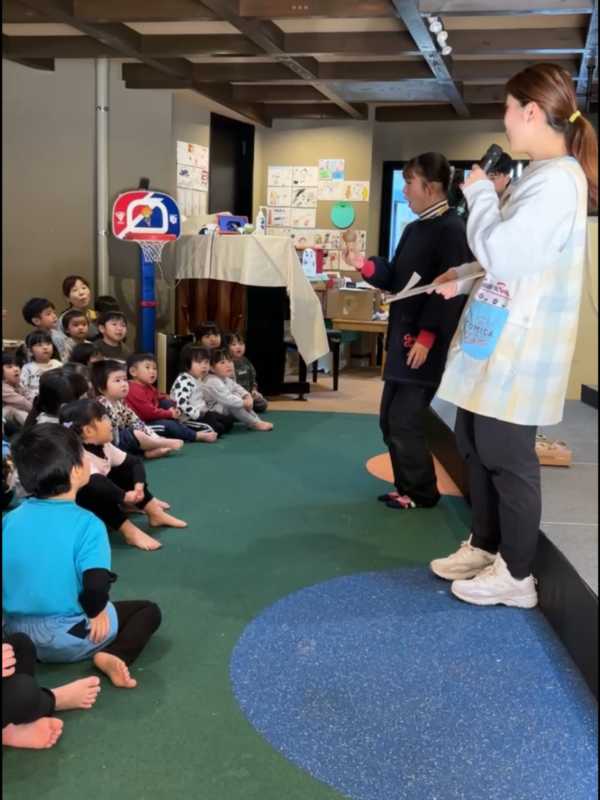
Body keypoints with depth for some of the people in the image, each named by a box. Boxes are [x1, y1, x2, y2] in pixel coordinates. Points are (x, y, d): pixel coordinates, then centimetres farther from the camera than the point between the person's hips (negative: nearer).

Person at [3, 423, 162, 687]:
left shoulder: (10, 520, -3)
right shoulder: (86, 523, -18)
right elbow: (95, 586, -27)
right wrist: (95, 612, -7)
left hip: (15, 633, 5)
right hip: (68, 636, -5)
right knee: (149, 610, 13)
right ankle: (111, 656, -11)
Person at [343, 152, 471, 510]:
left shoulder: (452, 230, -14)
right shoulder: (415, 229, 15)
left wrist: (426, 337, -22)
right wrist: (365, 265, 1)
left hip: (425, 343, -9)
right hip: (402, 337, 9)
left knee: (405, 422, -3)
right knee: (391, 420, 13)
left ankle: (422, 493, 13)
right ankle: (408, 488, 26)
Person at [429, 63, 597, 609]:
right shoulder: (543, 176, 15)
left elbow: (502, 253, -24)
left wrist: (480, 193, -10)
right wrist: (463, 279, 14)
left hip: (517, 350, -10)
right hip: (498, 343, 10)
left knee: (507, 458, 0)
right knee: (476, 448, 18)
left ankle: (516, 575, 15)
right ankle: (485, 548, 34)